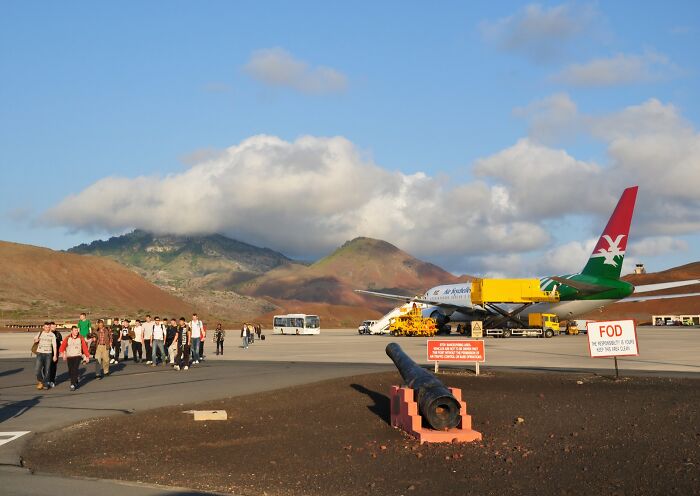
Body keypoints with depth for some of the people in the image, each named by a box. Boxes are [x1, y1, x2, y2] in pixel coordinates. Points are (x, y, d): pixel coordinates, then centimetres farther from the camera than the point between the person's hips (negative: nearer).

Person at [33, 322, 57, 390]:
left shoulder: (52, 335, 0)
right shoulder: (40, 333, 5)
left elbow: (54, 346, -1)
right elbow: (35, 340, 21)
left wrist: (55, 355, -7)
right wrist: (36, 340, -4)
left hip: (48, 354, -1)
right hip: (40, 353, 1)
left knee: (47, 370, 3)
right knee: (37, 369, -10)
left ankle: (45, 384, 14)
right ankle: (40, 381, 11)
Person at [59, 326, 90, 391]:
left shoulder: (80, 338, 1)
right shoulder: (67, 338, 1)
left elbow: (85, 347, 4)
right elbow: (62, 346, -5)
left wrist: (87, 356, 4)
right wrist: (62, 353, -22)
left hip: (77, 356, -2)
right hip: (69, 357, 2)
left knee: (75, 370, -17)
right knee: (70, 371, 5)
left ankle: (73, 385, -17)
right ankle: (75, 382, 29)